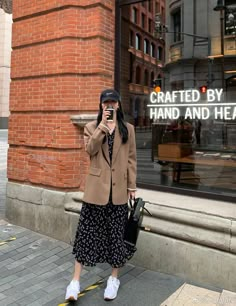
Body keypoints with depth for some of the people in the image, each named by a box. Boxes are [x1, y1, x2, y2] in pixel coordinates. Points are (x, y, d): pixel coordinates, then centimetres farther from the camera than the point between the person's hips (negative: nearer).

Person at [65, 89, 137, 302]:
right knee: (87, 231, 2)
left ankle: (114, 278, 25)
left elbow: (131, 158, 7)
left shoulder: (128, 129, 7)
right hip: (97, 187, -1)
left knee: (117, 233, 8)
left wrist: (132, 186, 4)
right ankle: (76, 281, 13)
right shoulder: (92, 127, 5)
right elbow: (90, 149, -13)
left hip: (119, 188, 1)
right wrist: (103, 124, -16)